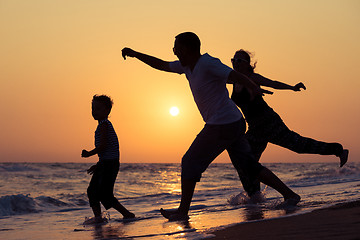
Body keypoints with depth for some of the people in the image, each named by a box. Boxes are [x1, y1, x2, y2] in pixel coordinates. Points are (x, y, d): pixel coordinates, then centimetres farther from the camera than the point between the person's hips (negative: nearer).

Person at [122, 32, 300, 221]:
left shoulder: (208, 64, -14)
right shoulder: (187, 65, 14)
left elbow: (234, 75, -28)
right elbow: (161, 65, 26)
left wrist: (252, 87, -46)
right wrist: (134, 54, 27)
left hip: (221, 126, -10)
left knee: (190, 163, 0)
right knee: (248, 166, 11)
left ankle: (183, 211, 9)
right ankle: (289, 194, 10)